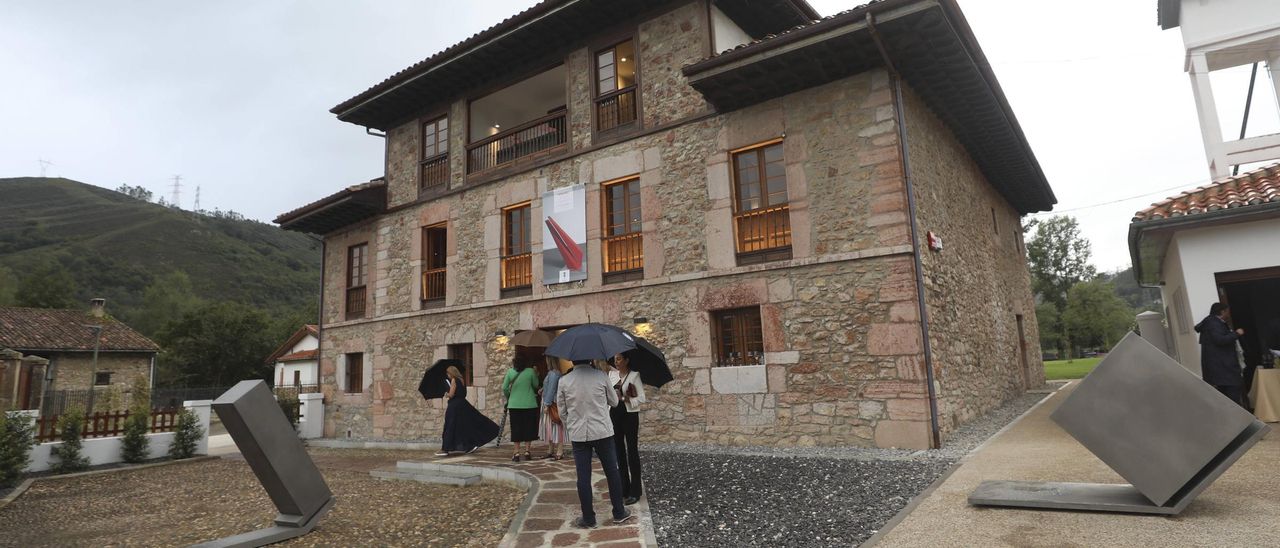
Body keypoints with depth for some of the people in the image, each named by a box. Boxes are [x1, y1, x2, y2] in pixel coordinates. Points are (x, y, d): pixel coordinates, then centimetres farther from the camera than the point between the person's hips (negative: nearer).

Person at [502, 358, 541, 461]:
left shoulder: (510, 372, -2)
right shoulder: (530, 371, -5)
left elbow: (504, 388, -2)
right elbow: (535, 385, 6)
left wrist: (508, 396, 15)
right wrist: (536, 375, 20)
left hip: (514, 405, 1)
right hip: (529, 404, -1)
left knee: (516, 429, 6)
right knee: (528, 428, 10)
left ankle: (517, 454, 5)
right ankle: (527, 452, 10)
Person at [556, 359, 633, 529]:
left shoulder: (563, 381, -5)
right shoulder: (601, 376, -7)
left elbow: (562, 411, 4)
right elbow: (614, 402, 4)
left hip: (578, 435, 1)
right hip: (602, 432, 0)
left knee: (583, 477, 7)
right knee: (612, 472, 12)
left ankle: (588, 519, 15)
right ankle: (619, 513, 22)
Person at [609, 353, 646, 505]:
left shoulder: (634, 375, -8)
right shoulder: (611, 374, 8)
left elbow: (641, 398, -11)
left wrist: (624, 398, -19)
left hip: (629, 414, -5)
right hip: (614, 414, 5)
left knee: (632, 452, -1)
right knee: (619, 451, 10)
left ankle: (635, 492, 6)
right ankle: (624, 488, 21)